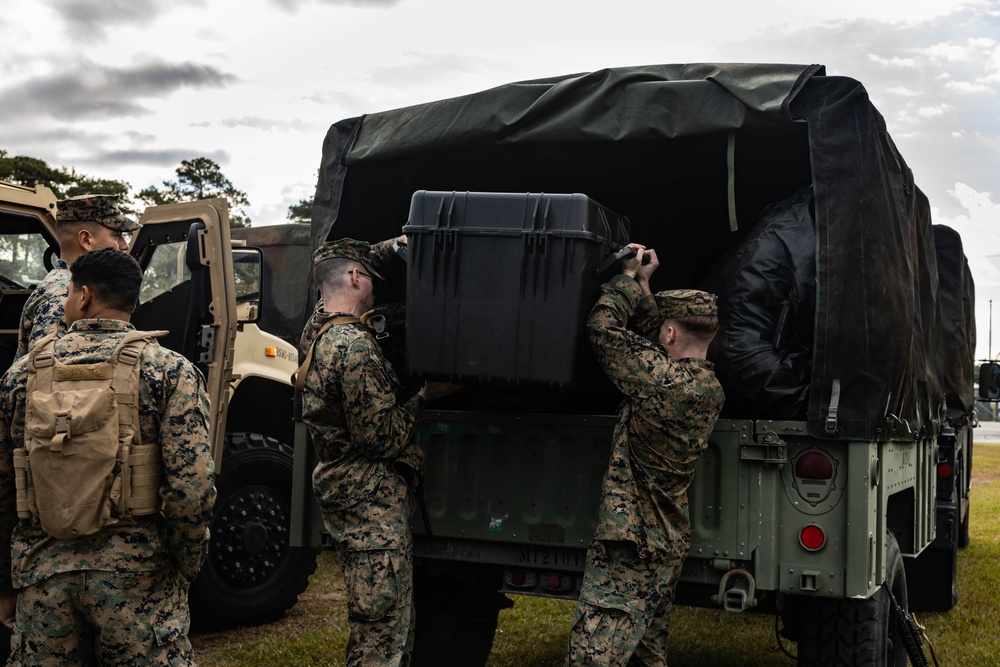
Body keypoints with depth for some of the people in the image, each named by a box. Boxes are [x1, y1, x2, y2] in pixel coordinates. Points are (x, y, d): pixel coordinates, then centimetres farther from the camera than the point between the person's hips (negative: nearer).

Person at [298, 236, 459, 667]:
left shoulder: (318, 331, 9)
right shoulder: (354, 346, -20)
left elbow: (345, 267, 29)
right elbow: (382, 438, -19)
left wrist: (398, 244, 26)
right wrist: (425, 396, -7)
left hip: (342, 487, 10)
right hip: (373, 499, -10)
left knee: (374, 626, 20)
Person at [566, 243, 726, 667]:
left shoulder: (663, 380, -20)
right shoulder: (710, 389, 5)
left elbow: (601, 329, -13)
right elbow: (652, 341, 18)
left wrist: (629, 277, 0)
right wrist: (643, 286, 20)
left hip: (630, 547, -10)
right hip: (668, 546, 10)